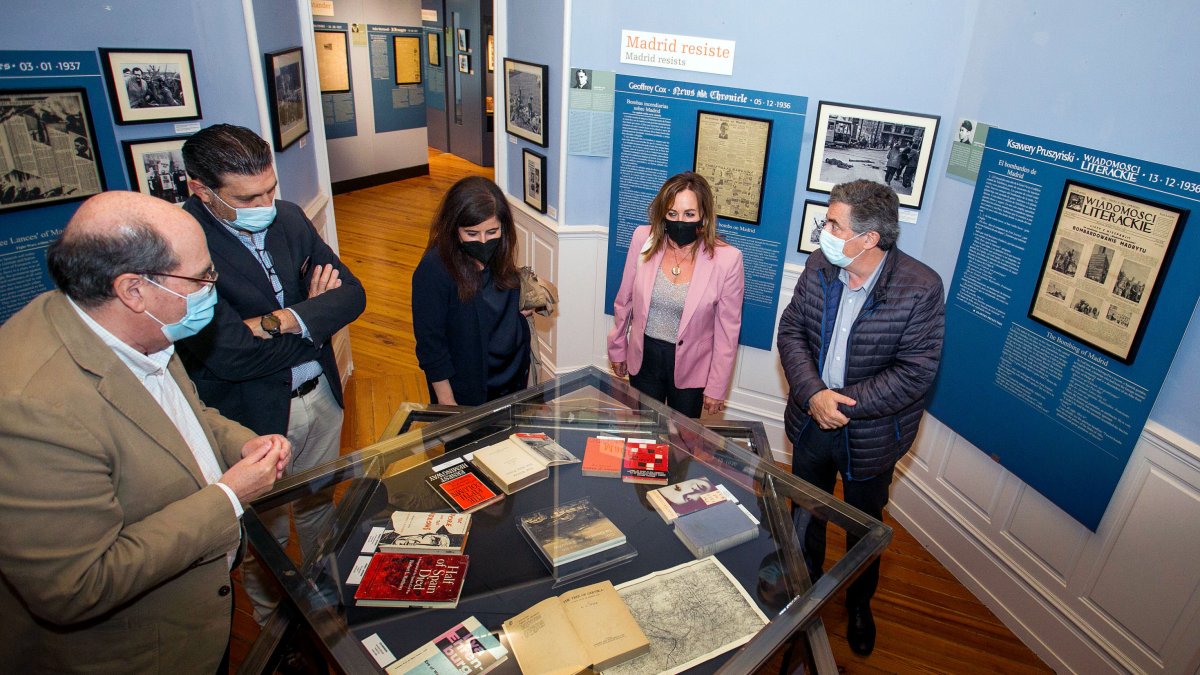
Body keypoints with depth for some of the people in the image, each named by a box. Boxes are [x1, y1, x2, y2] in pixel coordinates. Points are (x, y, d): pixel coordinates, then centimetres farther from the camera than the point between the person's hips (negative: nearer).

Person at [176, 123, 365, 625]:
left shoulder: (288, 216, -3)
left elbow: (352, 294, -5)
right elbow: (229, 355, -28)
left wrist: (283, 319, -23)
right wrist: (316, 317, -14)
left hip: (320, 396, 5)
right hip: (253, 418, -5)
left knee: (319, 508, 25)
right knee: (265, 533, 17)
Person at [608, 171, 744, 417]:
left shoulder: (727, 259, -19)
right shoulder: (643, 239, -12)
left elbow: (727, 330, -11)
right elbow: (624, 300, 1)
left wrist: (716, 387, -6)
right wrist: (617, 348, 10)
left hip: (690, 366, -2)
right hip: (643, 357, 2)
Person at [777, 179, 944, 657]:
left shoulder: (921, 288, -23)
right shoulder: (820, 265, -10)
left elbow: (916, 372, -21)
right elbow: (791, 330, -7)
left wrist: (845, 404, -24)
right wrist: (812, 393, -22)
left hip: (870, 435, -3)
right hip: (811, 421, 4)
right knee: (806, 513, 24)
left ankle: (860, 603, 49)